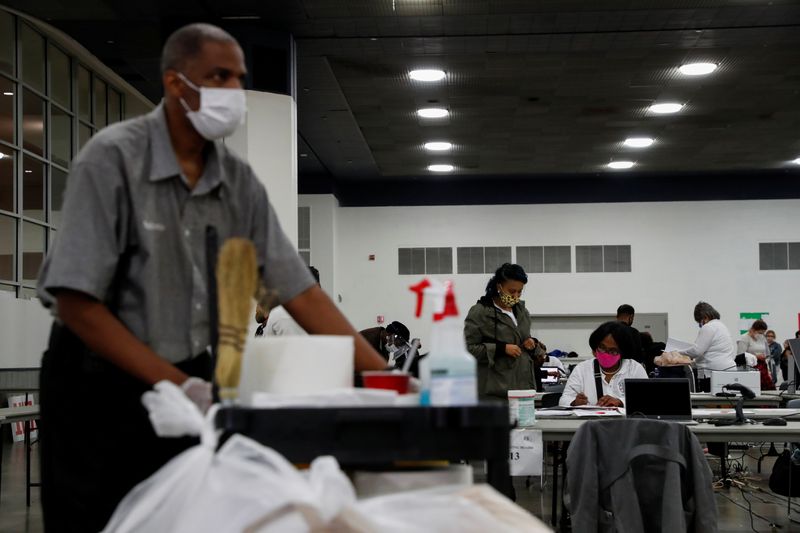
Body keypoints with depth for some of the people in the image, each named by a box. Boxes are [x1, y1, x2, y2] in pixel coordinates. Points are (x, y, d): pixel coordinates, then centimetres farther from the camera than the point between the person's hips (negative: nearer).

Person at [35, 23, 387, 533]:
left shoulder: (239, 179, -1)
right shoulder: (113, 157, -16)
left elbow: (301, 292, -1)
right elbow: (76, 303, -20)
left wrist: (385, 376, -9)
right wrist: (180, 386, -22)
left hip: (192, 376, 5)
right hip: (99, 380, -4)